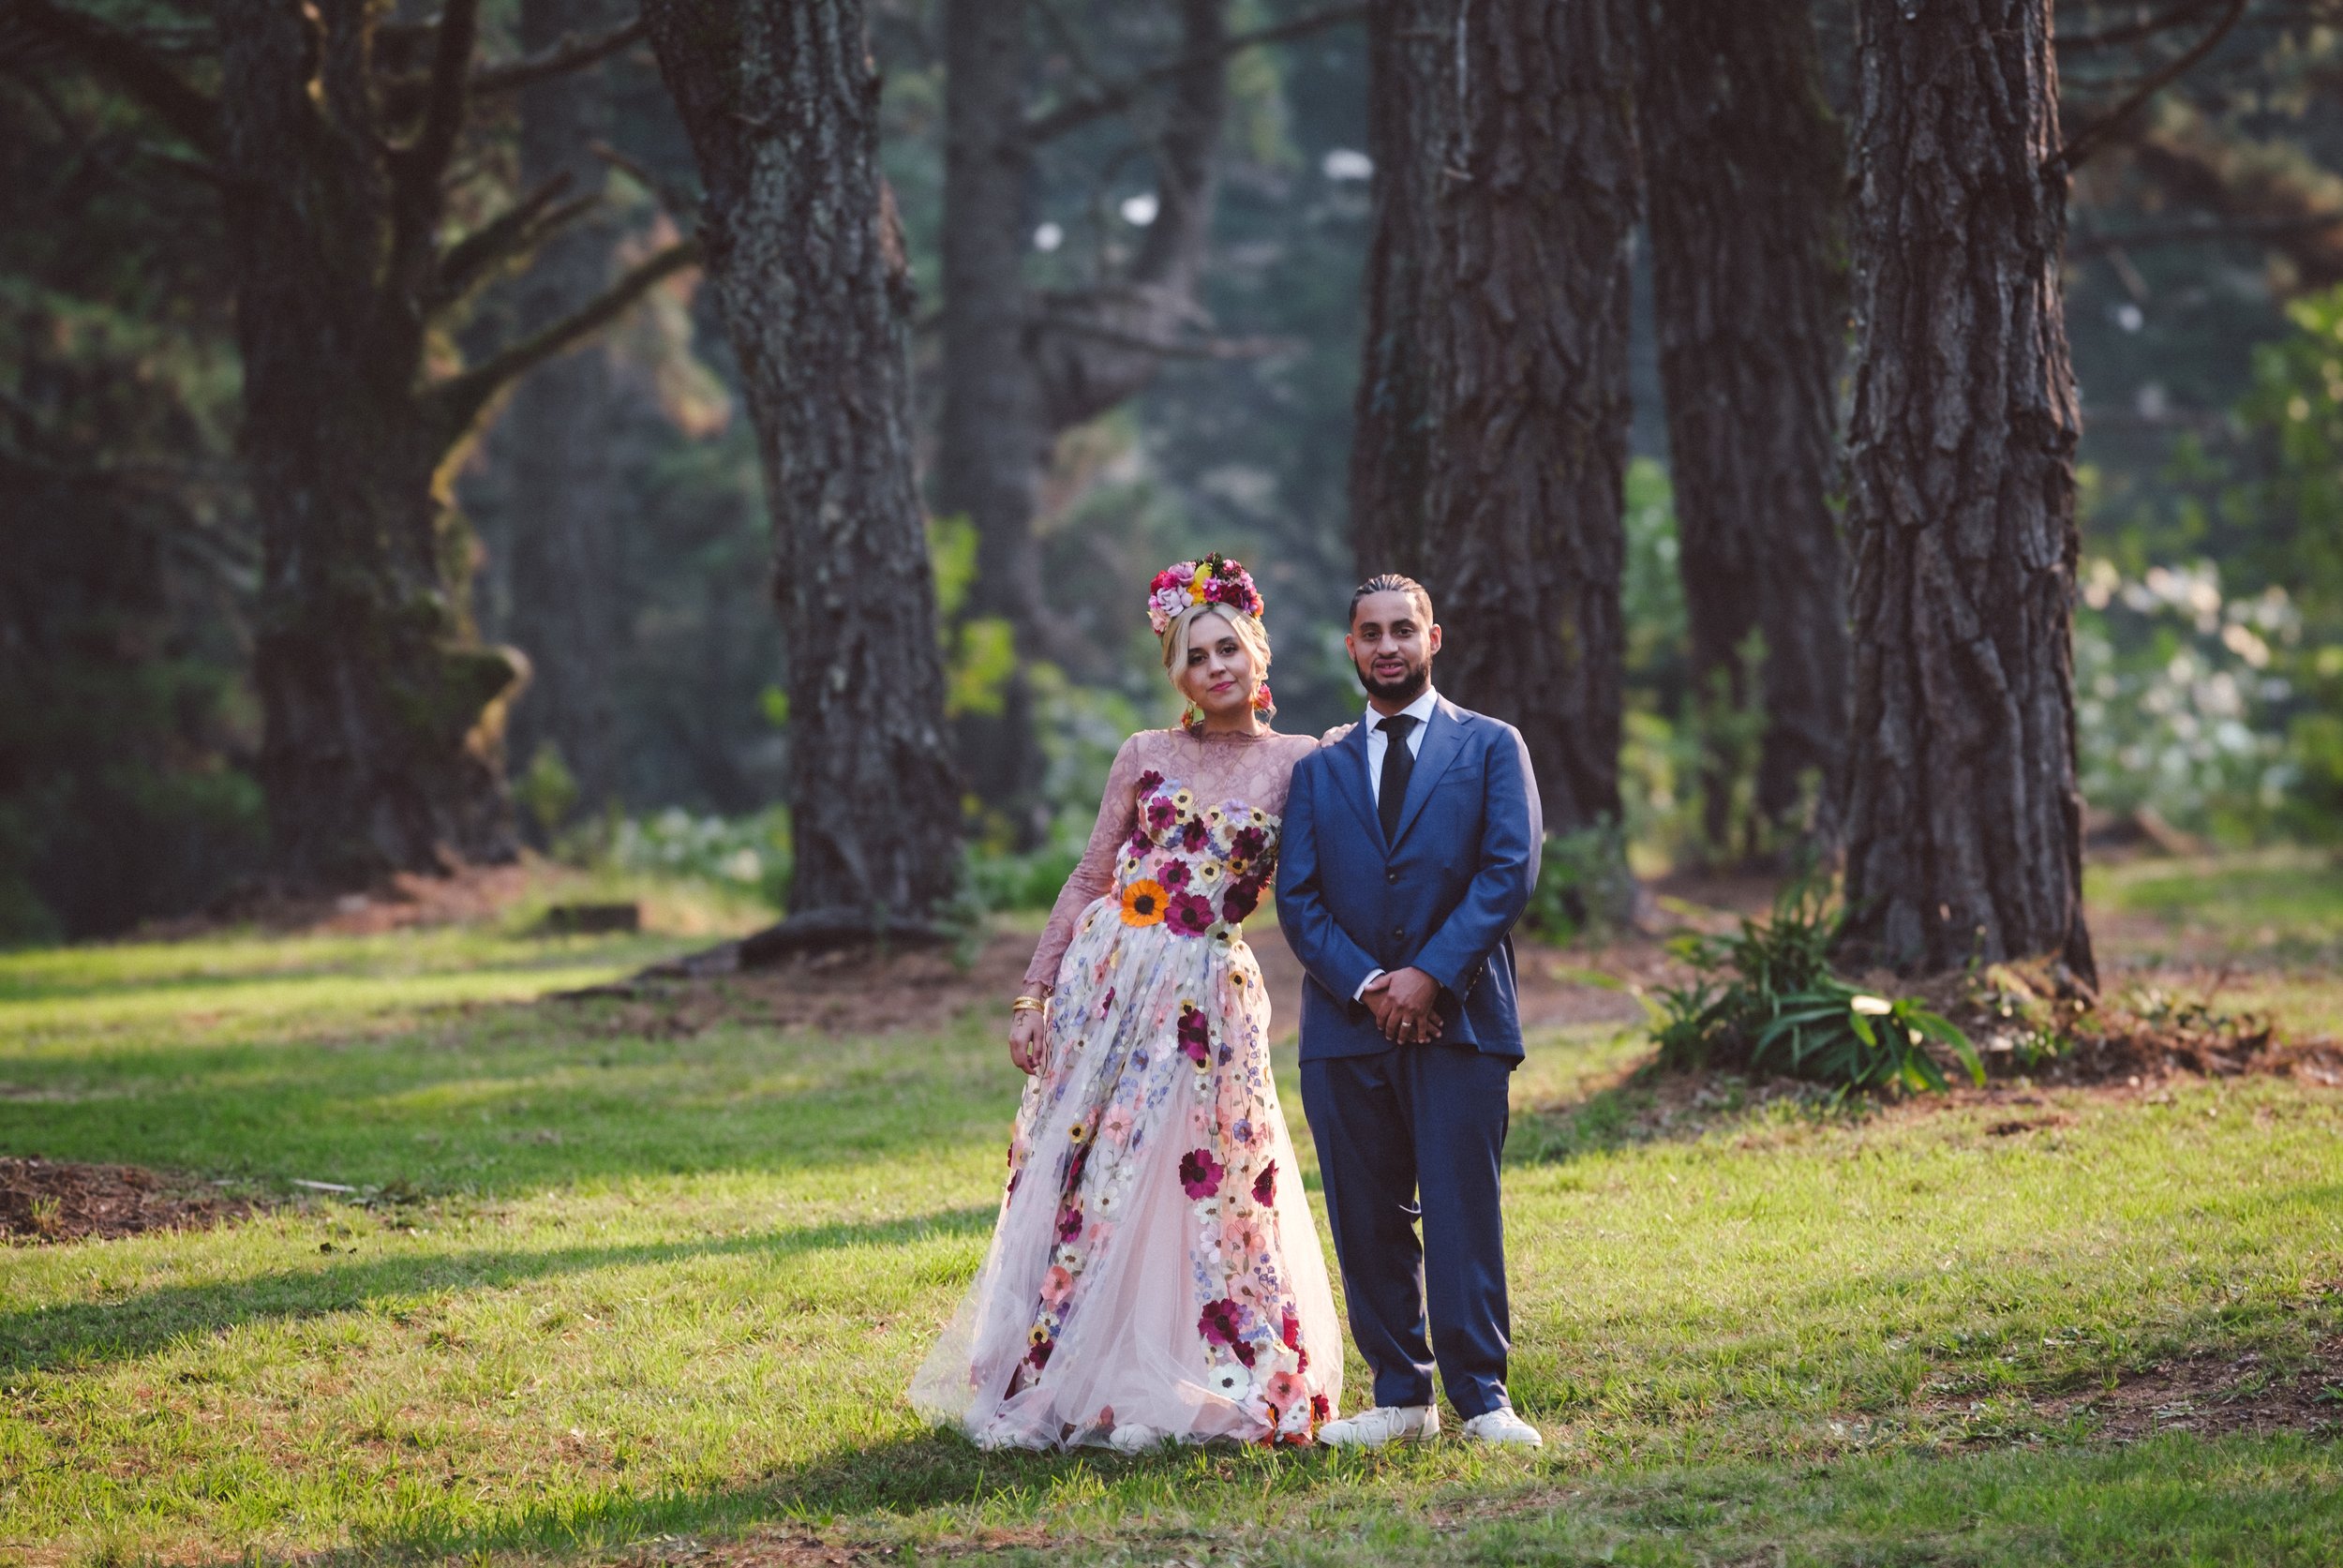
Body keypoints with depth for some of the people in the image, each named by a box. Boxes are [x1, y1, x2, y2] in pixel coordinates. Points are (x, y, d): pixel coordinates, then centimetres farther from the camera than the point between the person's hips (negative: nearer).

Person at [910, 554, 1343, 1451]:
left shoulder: (1300, 764, 3)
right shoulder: (1146, 757, 6)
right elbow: (1088, 881, 9)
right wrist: (1033, 994, 4)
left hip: (1209, 995, -1)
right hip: (1108, 976, 1)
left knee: (1202, 1189, -1)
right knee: (1084, 1179, 4)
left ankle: (1175, 1389, 10)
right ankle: (1052, 1379, 13)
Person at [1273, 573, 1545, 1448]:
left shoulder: (1490, 747, 9)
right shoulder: (1319, 768, 16)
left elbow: (1511, 870, -3)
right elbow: (1297, 898, 7)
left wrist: (1432, 974, -12)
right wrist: (1365, 985, -9)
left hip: (1460, 1017, -3)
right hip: (1347, 1025, 3)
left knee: (1464, 1212, -6)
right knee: (1368, 1221, 3)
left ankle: (1480, 1396, -2)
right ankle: (1399, 1398, 9)